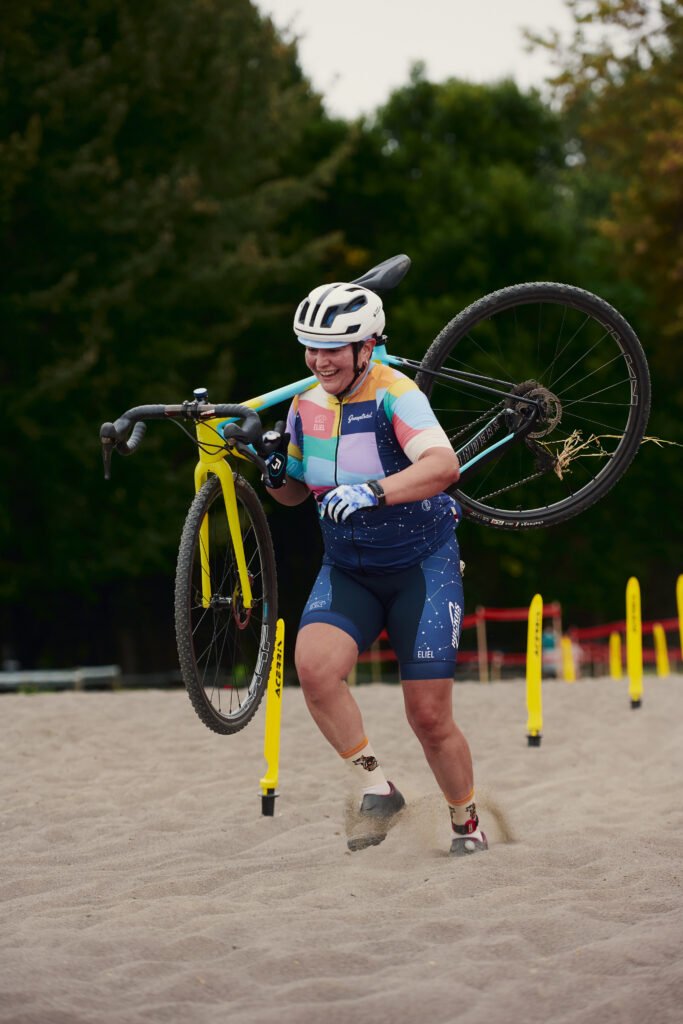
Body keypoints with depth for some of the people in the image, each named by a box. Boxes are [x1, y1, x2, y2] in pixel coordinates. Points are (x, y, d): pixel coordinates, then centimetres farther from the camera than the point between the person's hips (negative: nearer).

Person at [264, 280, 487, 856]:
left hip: (422, 566, -5)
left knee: (429, 717, -4)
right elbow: (296, 493, 14)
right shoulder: (306, 406, 0)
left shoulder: (396, 395, -19)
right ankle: (377, 789, -9)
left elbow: (444, 465, -36)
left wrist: (372, 491, -49)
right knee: (313, 665, -25)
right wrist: (275, 474, -9)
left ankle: (468, 826, 21)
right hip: (348, 569, 5)